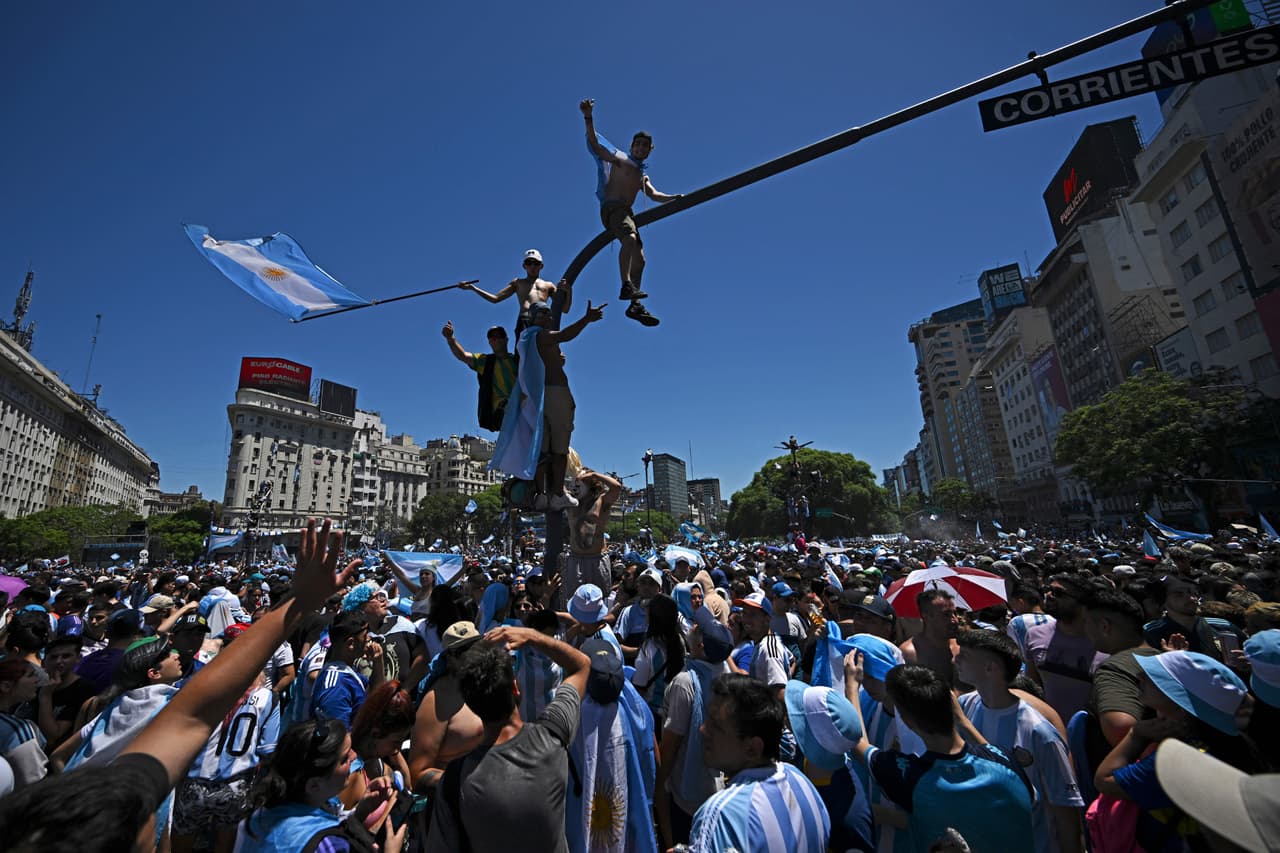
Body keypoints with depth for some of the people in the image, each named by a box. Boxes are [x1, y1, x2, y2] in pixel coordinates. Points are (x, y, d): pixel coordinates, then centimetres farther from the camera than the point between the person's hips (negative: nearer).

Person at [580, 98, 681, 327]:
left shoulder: (643, 177, 31)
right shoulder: (619, 159, 10)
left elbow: (654, 195, 18)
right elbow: (594, 143, -1)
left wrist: (675, 198, 2)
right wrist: (589, 117, -16)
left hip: (626, 212, 8)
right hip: (612, 208, -8)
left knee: (639, 258, 0)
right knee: (630, 239, -34)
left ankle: (635, 305, 0)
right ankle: (626, 286, -43)